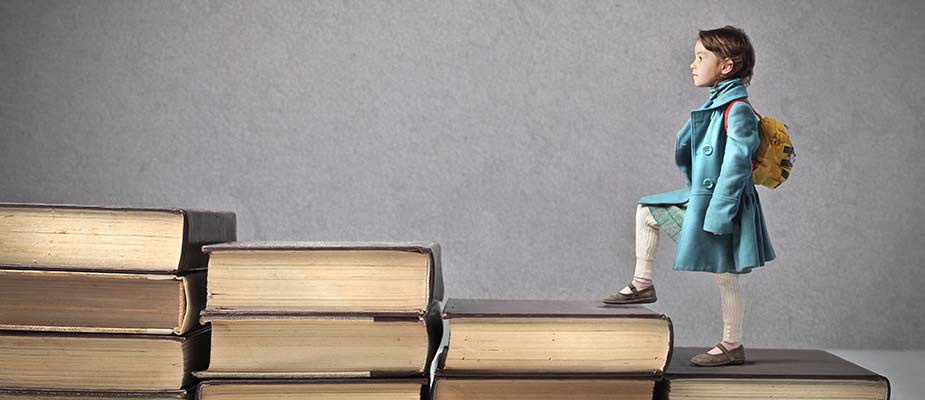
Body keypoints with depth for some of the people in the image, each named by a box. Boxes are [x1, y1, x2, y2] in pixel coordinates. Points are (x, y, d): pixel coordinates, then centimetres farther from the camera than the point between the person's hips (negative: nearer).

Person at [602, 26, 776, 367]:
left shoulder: (738, 110, -21)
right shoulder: (716, 104, 7)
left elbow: (737, 166, -24)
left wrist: (716, 215, -23)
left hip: (722, 205, -9)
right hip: (701, 197, 9)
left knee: (726, 277, 2)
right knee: (646, 212, 17)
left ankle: (732, 345, 16)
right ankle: (643, 284, 23)